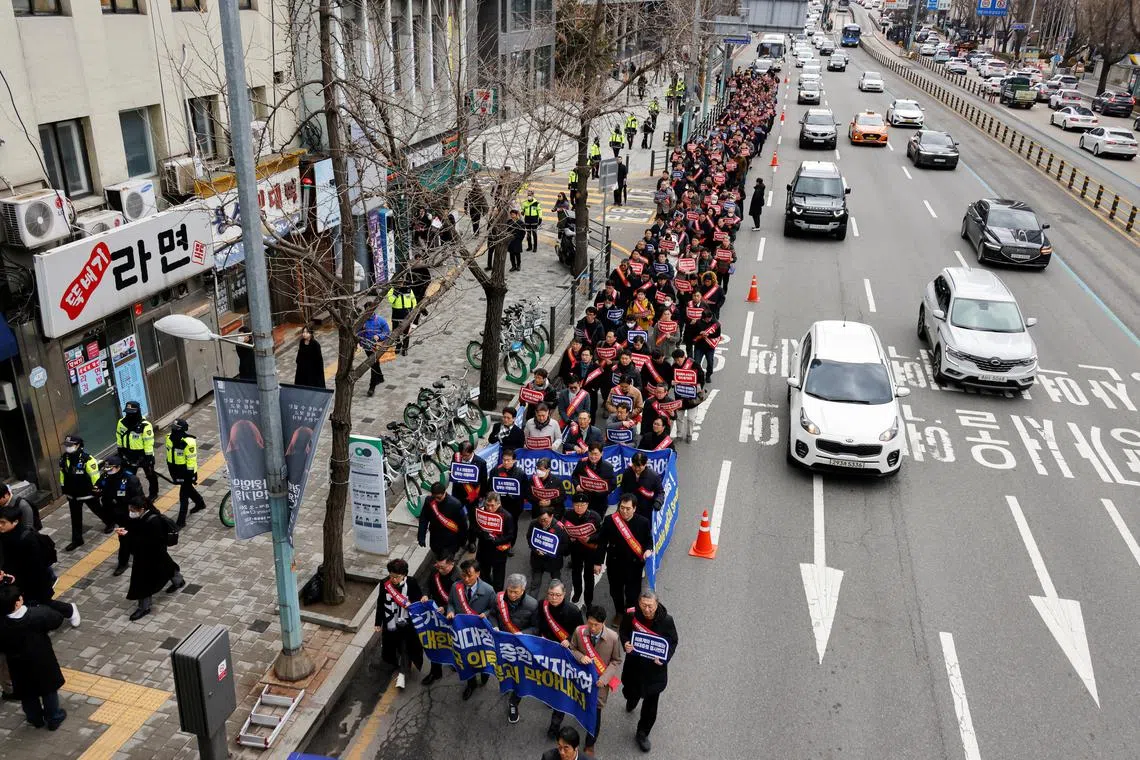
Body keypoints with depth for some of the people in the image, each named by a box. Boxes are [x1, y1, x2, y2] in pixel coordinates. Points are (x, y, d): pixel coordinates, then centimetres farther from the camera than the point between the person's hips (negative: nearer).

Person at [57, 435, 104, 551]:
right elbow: (62, 474, 11)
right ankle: (77, 540, 20)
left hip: (88, 493, -5)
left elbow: (95, 476, -18)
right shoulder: (64, 459, -5)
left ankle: (110, 523, 43)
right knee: (75, 518, 11)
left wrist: (96, 490, -13)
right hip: (72, 495, 5)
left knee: (98, 510, 17)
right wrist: (64, 488, 16)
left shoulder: (87, 459, -25)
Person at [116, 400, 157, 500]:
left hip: (144, 455, -5)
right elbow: (119, 438, 6)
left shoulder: (145, 425, -27)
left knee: (150, 475, 16)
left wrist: (149, 459, -18)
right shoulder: (121, 422, -9)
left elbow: (149, 443, -22)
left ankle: (153, 493, 36)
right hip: (130, 456, 5)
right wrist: (120, 453, 11)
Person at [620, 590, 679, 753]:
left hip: (654, 668, -1)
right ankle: (632, 699, 63)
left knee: (650, 704, 10)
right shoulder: (631, 615, -21)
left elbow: (673, 642, -8)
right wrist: (625, 643, -22)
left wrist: (664, 659, -25)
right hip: (634, 664, 1)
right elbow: (623, 631, -1)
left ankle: (642, 734, 36)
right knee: (631, 691, 23)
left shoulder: (666, 620, -23)